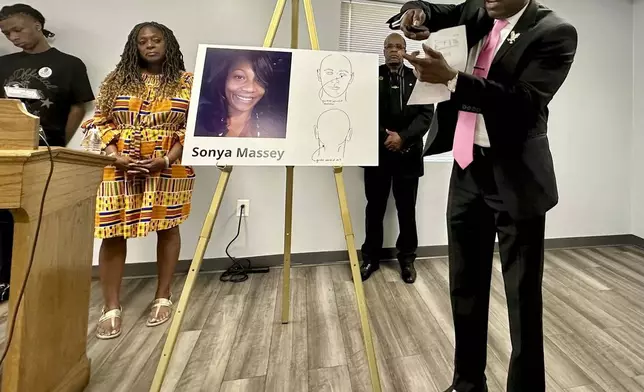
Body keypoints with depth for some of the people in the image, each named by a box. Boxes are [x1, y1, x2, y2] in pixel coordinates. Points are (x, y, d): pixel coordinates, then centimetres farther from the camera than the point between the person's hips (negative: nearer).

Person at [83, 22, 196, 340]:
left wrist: (167, 159, -13)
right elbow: (100, 122, 8)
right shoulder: (116, 80, 11)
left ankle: (163, 298, 21)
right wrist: (114, 156, -9)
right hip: (120, 168, 2)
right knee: (113, 234, -1)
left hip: (169, 168, -1)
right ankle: (111, 308, 13)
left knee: (167, 228, 5)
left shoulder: (187, 83, 5)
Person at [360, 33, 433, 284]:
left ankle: (407, 258, 22)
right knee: (375, 208, 7)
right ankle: (371, 258, 20)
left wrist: (403, 137, -13)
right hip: (377, 151, 0)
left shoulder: (417, 78, 7)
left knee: (407, 210, 7)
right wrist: (384, 136, -11)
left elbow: (426, 114, -2)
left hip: (408, 153, 0)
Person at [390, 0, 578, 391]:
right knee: (465, 286, 14)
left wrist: (451, 79, -25)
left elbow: (526, 102, -18)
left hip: (515, 178, -5)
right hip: (468, 170, 6)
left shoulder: (555, 32, -6)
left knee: (523, 295, 5)